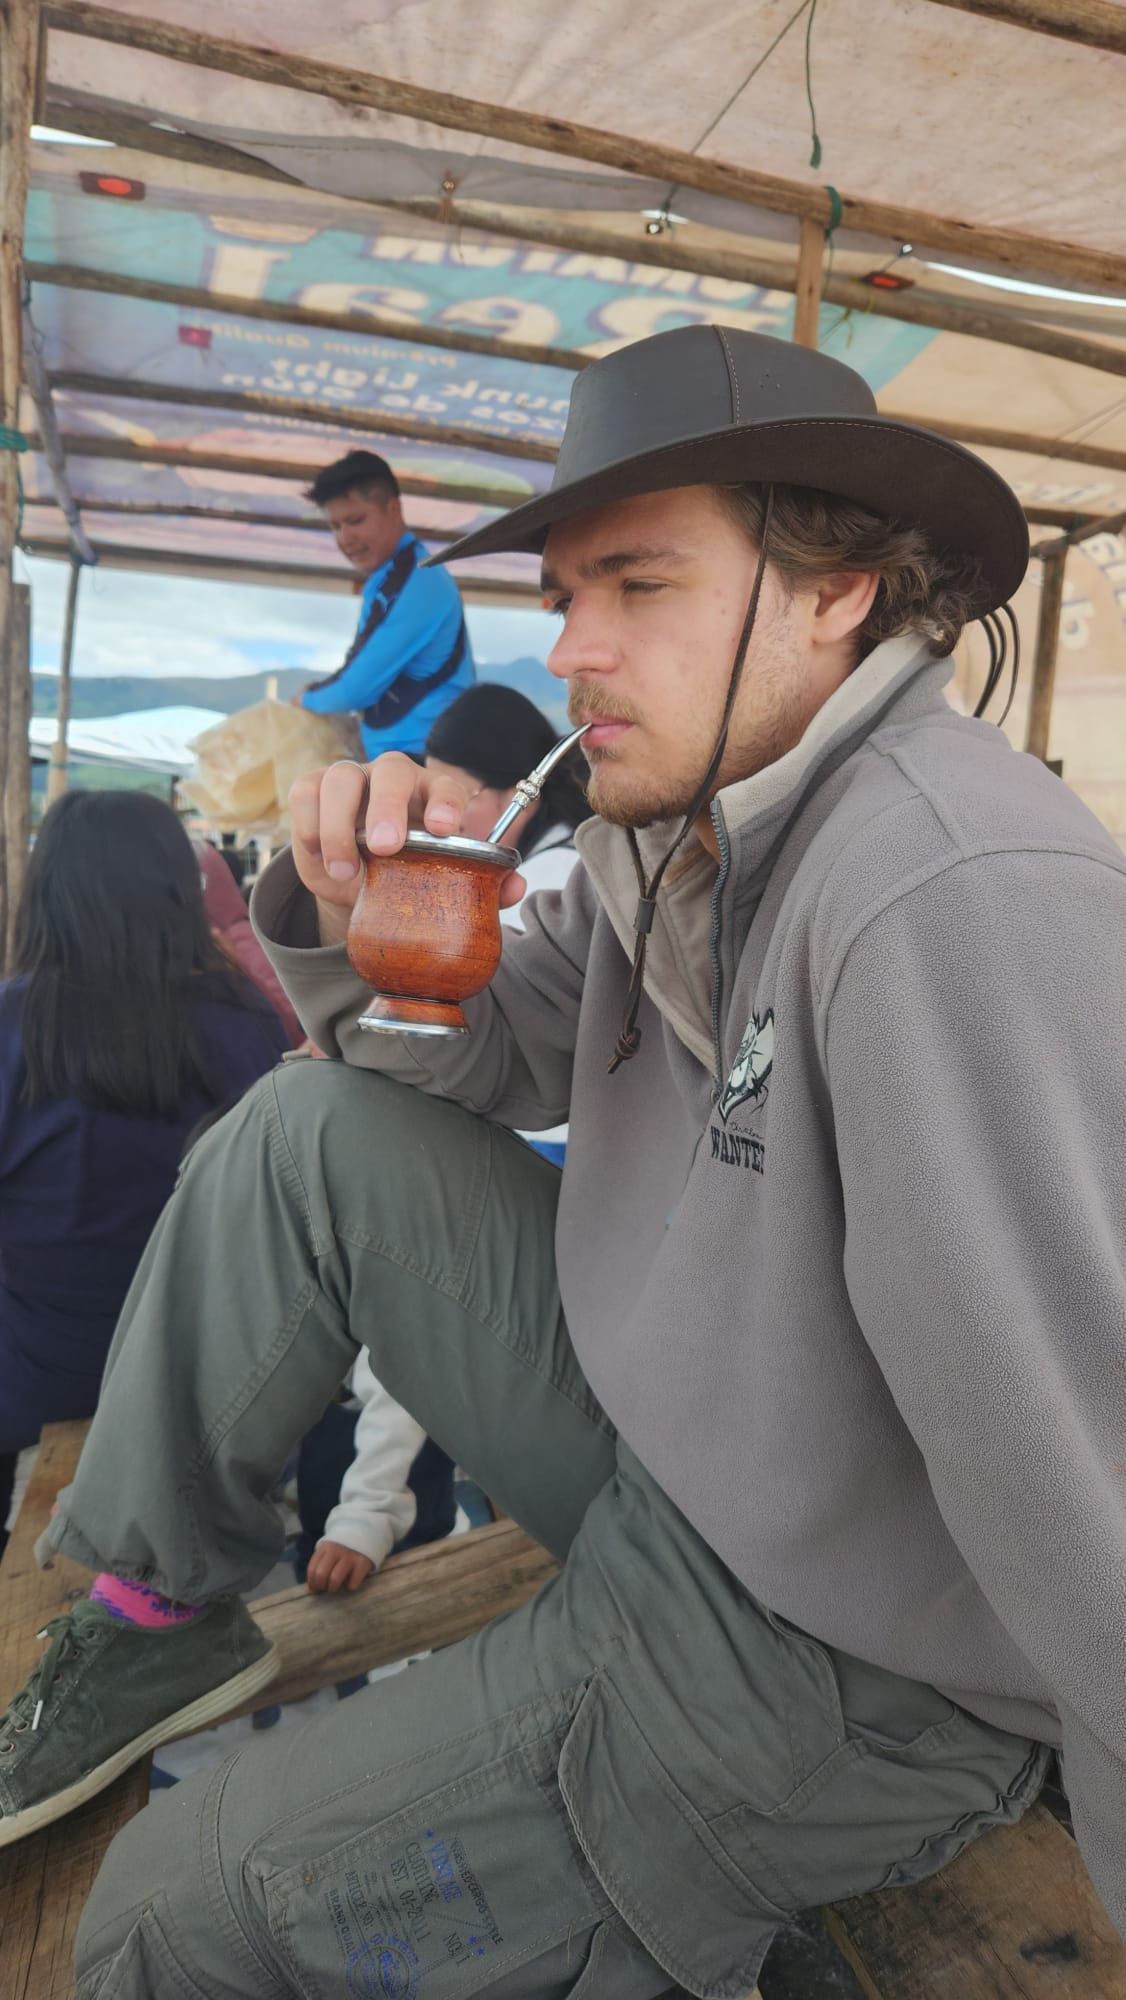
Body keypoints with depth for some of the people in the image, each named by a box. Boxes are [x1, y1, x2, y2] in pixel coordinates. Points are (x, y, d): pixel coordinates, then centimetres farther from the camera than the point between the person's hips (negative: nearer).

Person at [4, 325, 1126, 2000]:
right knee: (315, 1131, 0)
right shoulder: (684, 822, -1)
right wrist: (363, 915, -14)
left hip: (827, 1664, -7)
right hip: (650, 1441, 7)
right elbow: (489, 1063, 7)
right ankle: (153, 1621, 15)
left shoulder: (965, 892, -31)